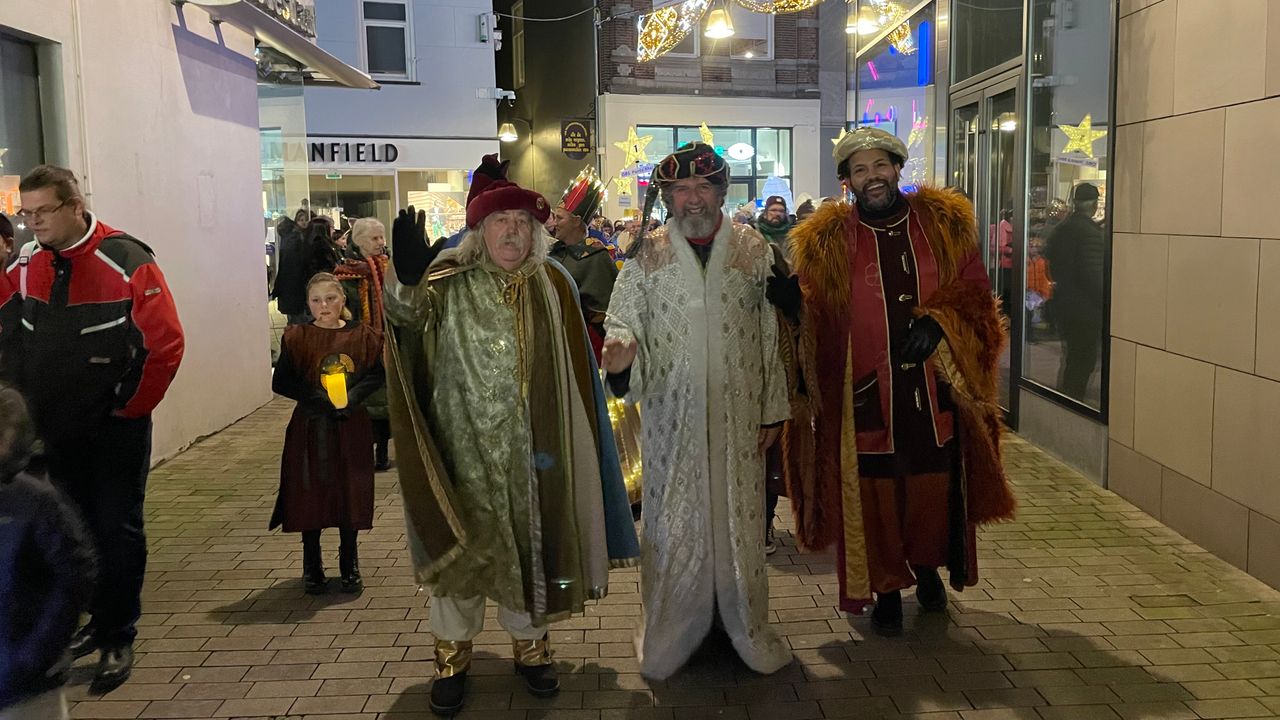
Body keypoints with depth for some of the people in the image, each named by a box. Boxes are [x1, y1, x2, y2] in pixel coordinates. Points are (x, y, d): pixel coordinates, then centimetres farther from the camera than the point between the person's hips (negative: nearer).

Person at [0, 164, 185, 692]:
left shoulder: (126, 263, -15)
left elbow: (164, 345, -16)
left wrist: (128, 408, -11)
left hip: (114, 431, -5)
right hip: (51, 431, 5)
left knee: (117, 532, 2)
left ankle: (117, 639, 14)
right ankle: (99, 622, 30)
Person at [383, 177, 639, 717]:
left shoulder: (552, 286, 2)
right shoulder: (450, 284, -4)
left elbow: (572, 374, 7)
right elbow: (407, 309, -26)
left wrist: (562, 442, 7)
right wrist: (402, 273, -48)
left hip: (531, 449, 2)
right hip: (465, 444, -2)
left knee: (528, 542, 12)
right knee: (460, 544, 6)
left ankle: (529, 644, 30)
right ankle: (452, 654, 22)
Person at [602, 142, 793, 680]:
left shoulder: (754, 250, 6)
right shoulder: (646, 255, 4)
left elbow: (772, 334, 6)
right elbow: (624, 318, 2)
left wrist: (773, 408, 4)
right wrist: (621, 346, -23)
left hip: (739, 414, 1)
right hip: (670, 414, -1)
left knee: (739, 516, 8)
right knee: (672, 522, 5)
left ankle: (749, 629, 26)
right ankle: (669, 636, 21)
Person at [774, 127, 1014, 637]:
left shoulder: (945, 223, 3)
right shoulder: (826, 241, -1)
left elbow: (973, 293, 3)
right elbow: (816, 317, -2)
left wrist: (937, 323, -15)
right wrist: (793, 299, -23)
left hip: (936, 388, 2)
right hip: (866, 392, -1)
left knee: (936, 486, 14)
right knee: (875, 493, 6)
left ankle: (927, 566, 41)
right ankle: (887, 588, 27)